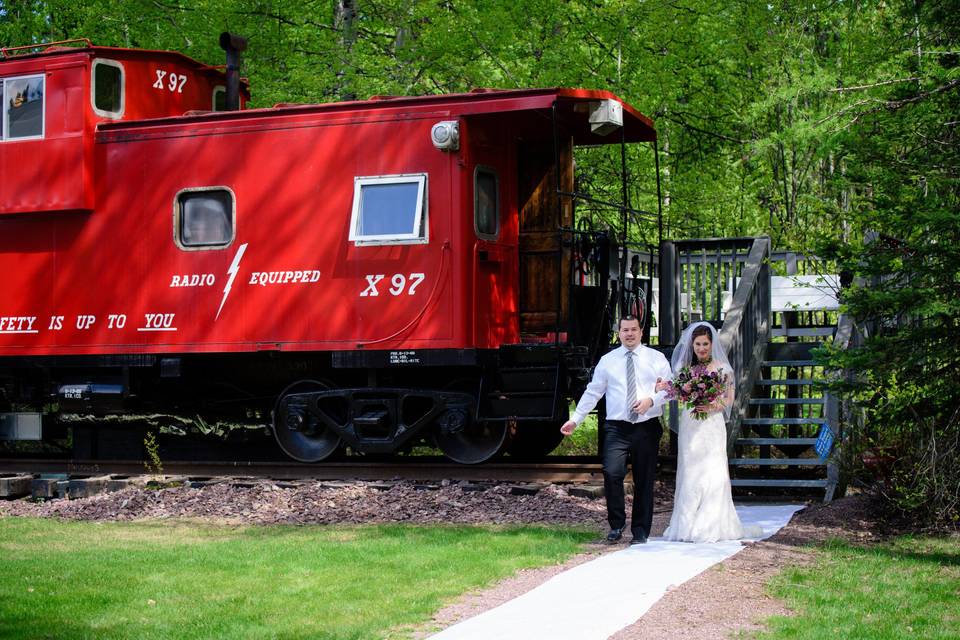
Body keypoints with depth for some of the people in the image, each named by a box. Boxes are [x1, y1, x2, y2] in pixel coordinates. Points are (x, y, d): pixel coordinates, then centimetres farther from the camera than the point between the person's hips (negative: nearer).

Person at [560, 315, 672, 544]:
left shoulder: (656, 358, 7)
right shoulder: (607, 360, 9)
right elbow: (592, 392, 9)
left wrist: (651, 400, -13)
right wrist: (575, 419, 3)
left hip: (647, 428, 0)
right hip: (617, 428, 0)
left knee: (644, 481, 4)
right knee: (612, 473, -17)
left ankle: (640, 532, 17)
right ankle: (616, 525, 3)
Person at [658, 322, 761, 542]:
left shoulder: (722, 368, 1)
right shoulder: (685, 367, 11)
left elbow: (729, 399, 0)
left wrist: (713, 406, -17)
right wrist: (666, 389, -8)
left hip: (711, 425, -3)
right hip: (689, 424, 4)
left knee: (711, 473, -6)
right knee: (689, 473, 4)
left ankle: (709, 527, -3)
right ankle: (688, 525, 8)